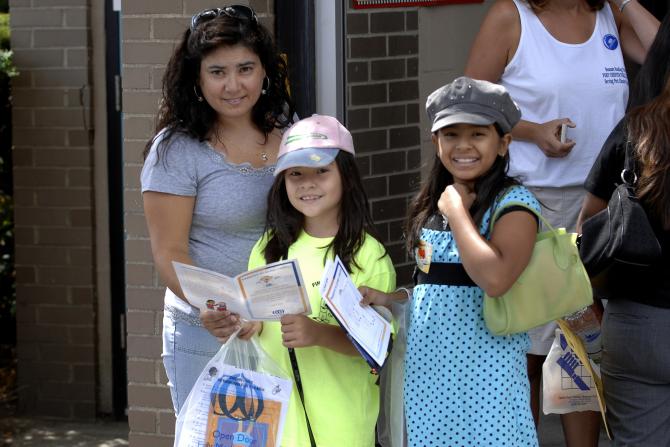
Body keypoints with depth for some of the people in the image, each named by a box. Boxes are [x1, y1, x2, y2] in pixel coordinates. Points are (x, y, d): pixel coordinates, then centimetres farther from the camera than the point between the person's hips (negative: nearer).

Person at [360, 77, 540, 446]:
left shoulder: (513, 203, -11)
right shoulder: (431, 204, 11)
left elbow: (494, 279, -28)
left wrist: (456, 209, -17)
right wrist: (387, 300, 4)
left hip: (483, 370, -7)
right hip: (428, 367, 7)